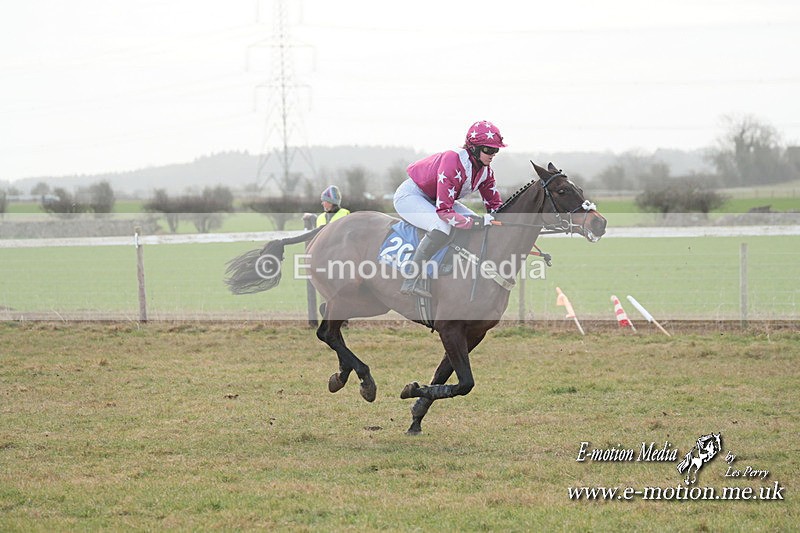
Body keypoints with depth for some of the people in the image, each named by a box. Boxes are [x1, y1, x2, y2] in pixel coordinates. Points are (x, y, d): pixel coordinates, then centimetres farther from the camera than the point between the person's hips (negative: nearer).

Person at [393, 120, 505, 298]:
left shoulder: (485, 169, -7)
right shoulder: (452, 163, -34)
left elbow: (495, 204, 4)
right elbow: (444, 211, -37)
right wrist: (476, 223, -40)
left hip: (435, 200, 10)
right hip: (410, 196, -10)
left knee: (481, 224, -1)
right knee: (443, 226, -36)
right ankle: (410, 282, -34)